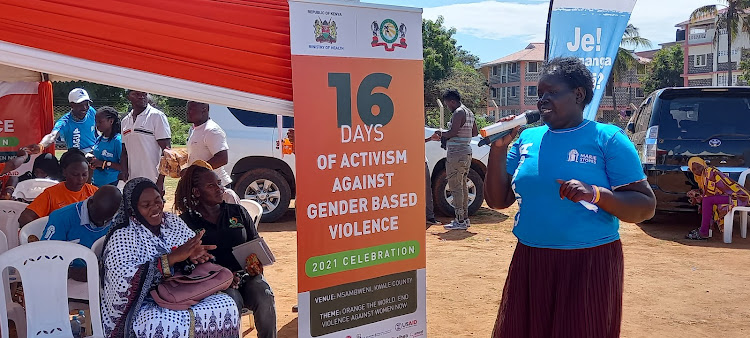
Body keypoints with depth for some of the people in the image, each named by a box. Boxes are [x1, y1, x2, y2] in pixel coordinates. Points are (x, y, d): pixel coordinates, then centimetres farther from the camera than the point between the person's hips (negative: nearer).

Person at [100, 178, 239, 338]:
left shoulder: (173, 221, 8)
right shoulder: (121, 236, -9)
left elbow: (196, 248, 12)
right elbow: (124, 279, -23)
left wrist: (193, 252, -14)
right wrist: (173, 257, -27)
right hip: (145, 308, -6)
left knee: (227, 304, -17)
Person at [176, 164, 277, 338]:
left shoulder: (238, 211, 15)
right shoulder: (186, 221, 4)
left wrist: (256, 262, -8)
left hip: (247, 274, 3)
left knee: (265, 301, -27)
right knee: (232, 303, -34)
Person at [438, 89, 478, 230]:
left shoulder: (458, 113, -12)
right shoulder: (469, 113, 18)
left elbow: (453, 132, -22)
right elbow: (475, 132, 24)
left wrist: (441, 134, -5)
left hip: (456, 155, -10)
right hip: (467, 153, 10)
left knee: (455, 187, -8)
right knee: (463, 186, 14)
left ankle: (460, 220, -7)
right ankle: (465, 218, 19)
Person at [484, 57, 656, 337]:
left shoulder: (608, 139, -5)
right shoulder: (527, 139, 7)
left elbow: (646, 207, -8)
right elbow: (497, 201, 6)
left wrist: (596, 194, -24)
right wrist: (499, 148, -4)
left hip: (589, 265, -4)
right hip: (529, 264, 4)